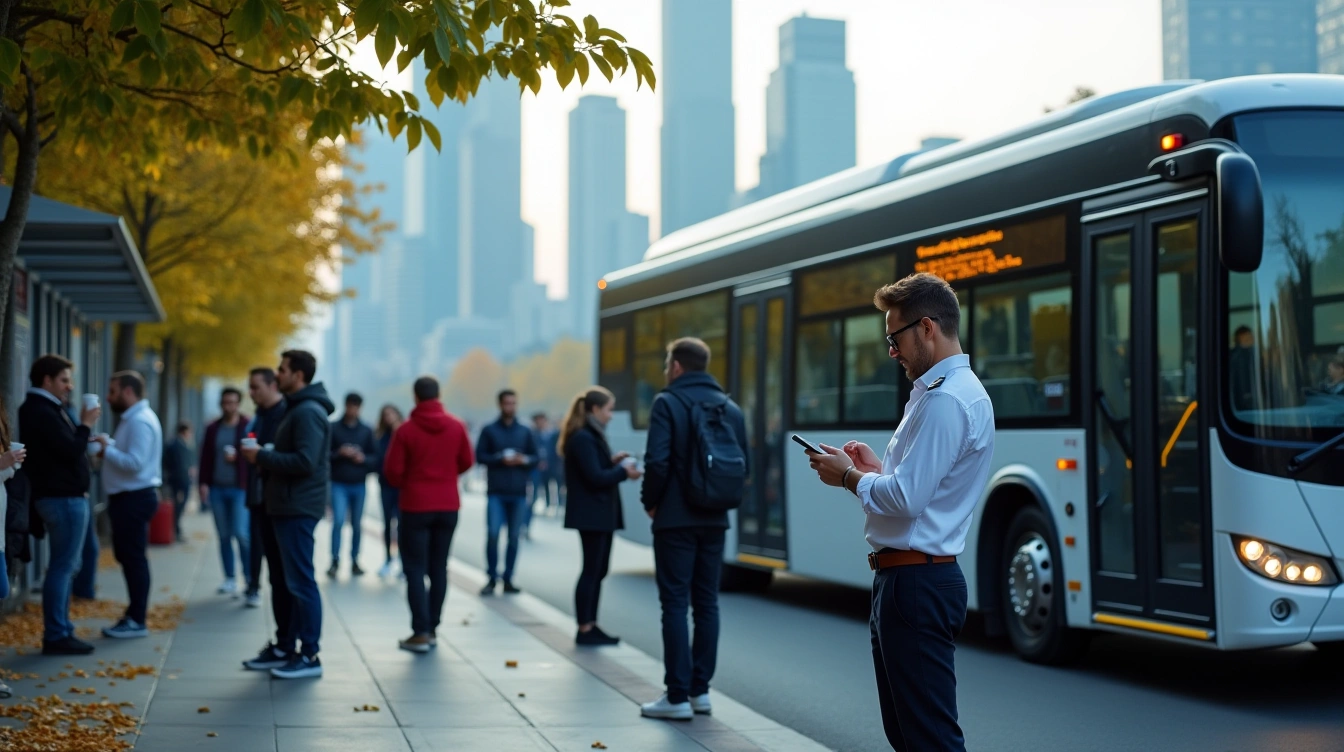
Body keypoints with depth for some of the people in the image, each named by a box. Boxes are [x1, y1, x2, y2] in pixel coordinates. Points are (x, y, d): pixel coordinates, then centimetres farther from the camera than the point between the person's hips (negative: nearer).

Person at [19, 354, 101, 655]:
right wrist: (85, 425, -9)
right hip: (63, 499, -11)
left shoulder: (47, 410, 18)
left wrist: (82, 428, 5)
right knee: (62, 567, -9)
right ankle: (56, 636, -7)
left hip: (66, 497, 11)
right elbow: (71, 451, -20)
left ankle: (62, 631, 17)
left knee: (66, 567, 13)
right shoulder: (41, 412, -15)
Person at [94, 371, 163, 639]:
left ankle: (137, 621, 0)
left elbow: (135, 463, -25)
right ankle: (133, 615, 21)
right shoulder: (133, 418, 16)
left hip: (135, 498, -11)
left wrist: (107, 449, -16)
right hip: (129, 497, 11)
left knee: (134, 557, -5)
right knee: (128, 556, 14)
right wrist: (108, 448, 4)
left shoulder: (140, 421, -17)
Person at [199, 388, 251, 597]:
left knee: (241, 534, -10)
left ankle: (249, 579, 0)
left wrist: (237, 456, -16)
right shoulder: (212, 429, 11)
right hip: (217, 489, 5)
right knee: (224, 536, 7)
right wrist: (204, 483, 4)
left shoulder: (248, 427, -3)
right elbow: (205, 458, 11)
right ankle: (230, 579, 14)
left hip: (240, 489, -5)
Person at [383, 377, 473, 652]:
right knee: (439, 568, 11)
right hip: (448, 506, 3)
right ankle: (432, 629, 13)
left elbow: (393, 471, -9)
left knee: (415, 569, 1)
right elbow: (465, 462, 6)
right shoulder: (457, 427, -2)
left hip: (416, 506, -3)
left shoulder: (406, 430, -11)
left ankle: (421, 632, -6)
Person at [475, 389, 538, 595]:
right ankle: (492, 578, 0)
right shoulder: (489, 430, 3)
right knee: (493, 533, -9)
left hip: (519, 493, 2)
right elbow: (480, 456, -1)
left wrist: (524, 460, -10)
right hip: (496, 492, -2)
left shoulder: (525, 432, 11)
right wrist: (500, 459, -14)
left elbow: (535, 457, 11)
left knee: (514, 536, 3)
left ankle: (508, 579, 9)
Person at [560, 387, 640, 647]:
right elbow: (595, 477, -21)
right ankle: (584, 630, -1)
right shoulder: (583, 438, -16)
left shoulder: (591, 436, 16)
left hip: (600, 514, 10)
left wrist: (612, 461, 5)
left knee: (598, 570, 12)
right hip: (591, 515, -10)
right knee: (592, 570, -6)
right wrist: (624, 472, -11)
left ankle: (591, 626, 17)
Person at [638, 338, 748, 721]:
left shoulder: (668, 403, -9)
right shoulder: (730, 408, 9)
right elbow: (743, 464, 7)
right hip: (714, 520, 6)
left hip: (676, 518, -5)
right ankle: (700, 689, 16)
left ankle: (678, 696, -3)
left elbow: (657, 461, -17)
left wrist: (650, 501, -3)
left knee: (675, 604, -3)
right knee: (706, 603, 12)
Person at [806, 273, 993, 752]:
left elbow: (906, 498, -23)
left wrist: (849, 477, -8)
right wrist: (874, 468, 11)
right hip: (908, 579, 11)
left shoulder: (945, 400, -18)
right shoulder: (949, 390, 15)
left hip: (916, 584, -11)